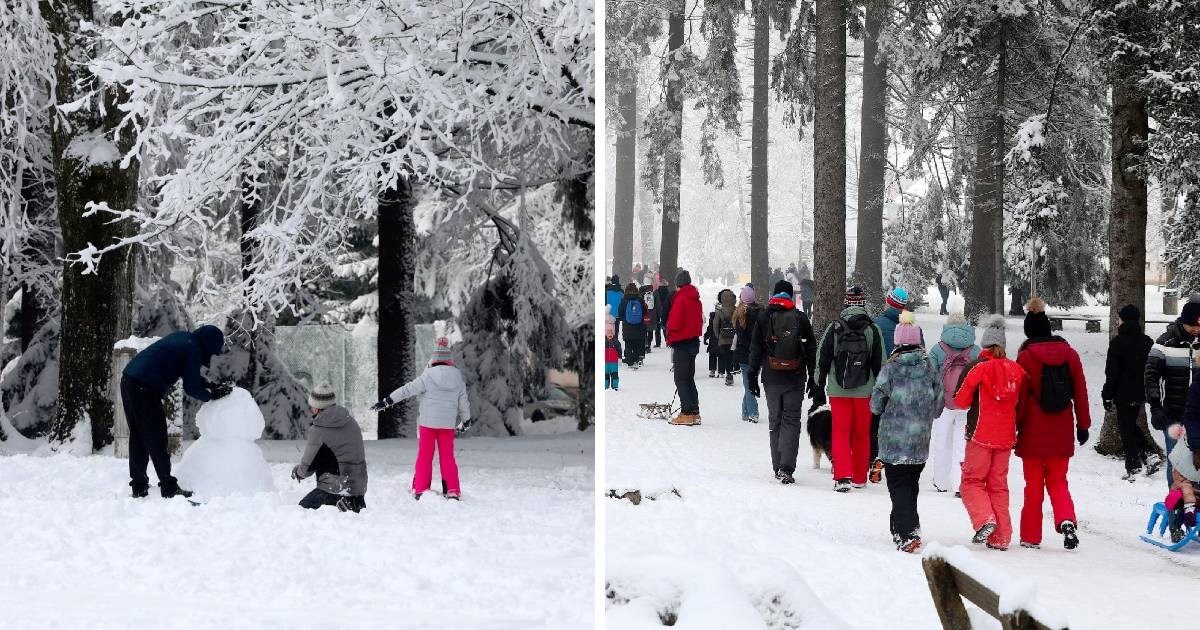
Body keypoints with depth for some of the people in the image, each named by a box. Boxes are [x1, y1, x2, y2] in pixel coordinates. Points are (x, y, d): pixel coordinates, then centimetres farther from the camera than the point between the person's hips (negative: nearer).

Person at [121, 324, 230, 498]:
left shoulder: (183, 338, 17)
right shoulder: (194, 350, -9)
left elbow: (190, 376, 28)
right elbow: (191, 388, -7)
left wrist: (211, 385, 22)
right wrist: (212, 395, 8)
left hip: (128, 379, 9)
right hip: (145, 388, -9)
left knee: (138, 437, 14)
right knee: (156, 438, -3)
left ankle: (139, 487, 19)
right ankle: (168, 488, 0)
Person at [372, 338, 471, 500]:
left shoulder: (427, 377, -10)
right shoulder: (458, 380, 1)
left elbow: (407, 390, -11)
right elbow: (464, 403, 10)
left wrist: (386, 401, -5)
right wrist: (465, 420, 27)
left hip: (428, 423, -3)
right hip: (448, 424, 3)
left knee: (424, 457, 6)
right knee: (448, 457, 11)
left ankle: (421, 490, 4)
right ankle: (452, 491, 8)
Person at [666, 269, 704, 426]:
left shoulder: (680, 298, -17)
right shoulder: (696, 299, 9)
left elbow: (674, 323, -19)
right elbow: (700, 320, 14)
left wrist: (669, 335, -1)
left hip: (681, 343, -8)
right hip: (694, 341, 8)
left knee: (681, 379, -4)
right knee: (689, 379, 15)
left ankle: (687, 414, -7)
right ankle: (694, 413, 16)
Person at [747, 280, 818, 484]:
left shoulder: (763, 318, 1)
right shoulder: (800, 318, 0)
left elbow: (755, 350, 2)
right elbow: (811, 350, 2)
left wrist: (752, 377, 7)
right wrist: (812, 377, 9)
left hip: (771, 379, 1)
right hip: (795, 379, -1)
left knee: (775, 421, 12)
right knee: (791, 421, 1)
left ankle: (778, 467, 12)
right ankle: (786, 468, -12)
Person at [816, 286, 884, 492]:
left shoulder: (834, 328, -3)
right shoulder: (873, 330, -3)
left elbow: (822, 360, 1)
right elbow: (880, 364, 2)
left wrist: (819, 389, 9)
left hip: (838, 390, -1)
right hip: (864, 391, 1)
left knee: (840, 432, 3)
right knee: (862, 434, 13)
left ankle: (843, 476, -12)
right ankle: (859, 478, 22)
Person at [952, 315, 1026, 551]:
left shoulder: (978, 368, -10)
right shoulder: (1017, 370, 1)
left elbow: (960, 400, -6)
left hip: (981, 435, -4)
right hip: (1006, 436, 4)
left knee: (972, 480, 8)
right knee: (998, 484, 12)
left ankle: (984, 519, -14)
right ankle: (1001, 537, 10)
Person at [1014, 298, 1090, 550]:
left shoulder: (1026, 357, -9)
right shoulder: (1070, 354, 2)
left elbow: (1019, 397, -8)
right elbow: (1080, 392, 6)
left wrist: (1013, 428, 1)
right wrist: (1083, 425, 14)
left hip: (1033, 434, -3)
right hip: (1062, 434, 3)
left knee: (1033, 485, 7)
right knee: (1058, 481, 13)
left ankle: (1031, 537, 11)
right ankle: (1066, 520, -12)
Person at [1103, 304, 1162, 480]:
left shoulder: (1117, 342, -12)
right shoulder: (1147, 341, 4)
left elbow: (1112, 372, -12)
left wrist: (1107, 396, -5)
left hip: (1124, 394, -6)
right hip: (1142, 393, 6)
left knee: (1126, 429, 2)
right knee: (1132, 426, 22)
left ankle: (1133, 469, 2)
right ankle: (1149, 456, 8)